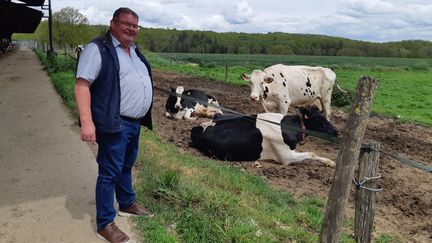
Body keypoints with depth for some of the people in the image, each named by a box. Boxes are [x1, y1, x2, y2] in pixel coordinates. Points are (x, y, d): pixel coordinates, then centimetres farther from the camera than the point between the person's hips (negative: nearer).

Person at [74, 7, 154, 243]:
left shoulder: (134, 51, 16)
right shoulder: (97, 49, -11)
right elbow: (82, 84, -19)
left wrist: (144, 115, 22)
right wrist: (87, 121, -28)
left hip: (135, 123, 8)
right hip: (114, 124, -8)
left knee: (126, 167, 22)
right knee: (110, 172, -1)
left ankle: (127, 204, 39)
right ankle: (105, 224, 12)